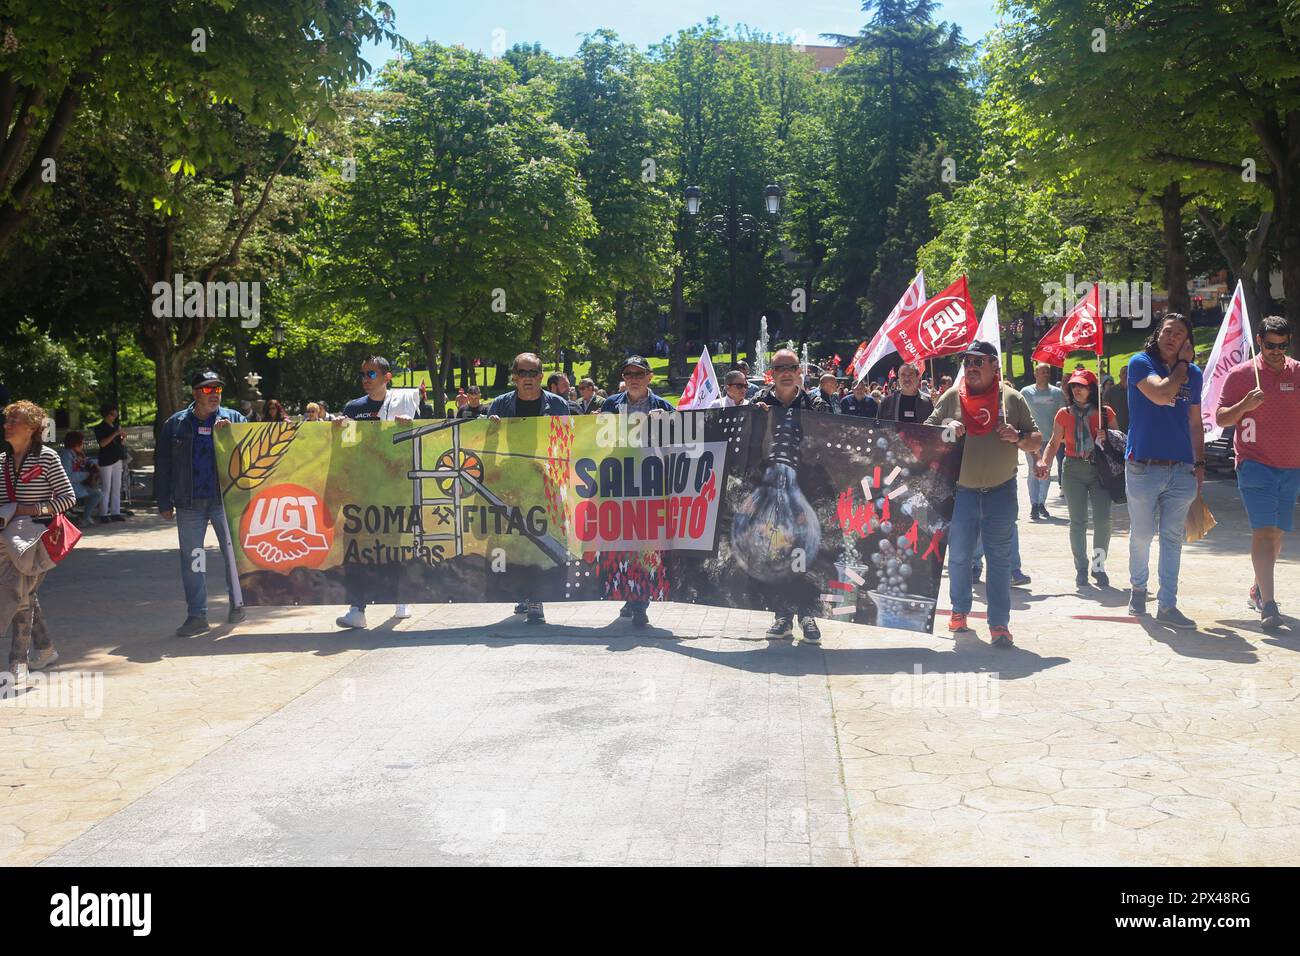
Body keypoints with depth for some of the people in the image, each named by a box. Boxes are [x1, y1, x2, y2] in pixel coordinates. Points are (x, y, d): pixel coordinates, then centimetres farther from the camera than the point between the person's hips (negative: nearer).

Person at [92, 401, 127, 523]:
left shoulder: (116, 426, 14)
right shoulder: (100, 428, -5)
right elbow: (102, 443, -17)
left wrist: (123, 437, 0)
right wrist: (115, 434, -21)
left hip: (117, 459, 7)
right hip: (106, 461, -7)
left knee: (117, 488, 6)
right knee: (106, 488, -7)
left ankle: (115, 513, 10)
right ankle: (103, 514, -5)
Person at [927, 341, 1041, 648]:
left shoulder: (1011, 398, 2)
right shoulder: (950, 398, 3)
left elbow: (1037, 441, 7)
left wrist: (1019, 437, -14)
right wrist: (946, 431, -14)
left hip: (1001, 492, -1)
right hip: (960, 492, 1)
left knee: (1000, 559, 1)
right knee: (959, 556, 10)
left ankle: (1000, 624, 6)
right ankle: (959, 611, 28)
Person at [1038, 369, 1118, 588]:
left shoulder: (1105, 412, 2)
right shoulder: (1064, 414, 5)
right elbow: (1054, 443, 11)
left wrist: (1107, 438, -11)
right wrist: (1044, 462, -5)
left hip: (1100, 469, -1)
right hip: (1074, 470, 1)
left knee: (1103, 520, -9)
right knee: (1077, 522, 2)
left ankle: (1098, 565, 8)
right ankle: (1081, 568, 13)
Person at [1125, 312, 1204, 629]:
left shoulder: (1193, 374, 11)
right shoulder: (1140, 362, -3)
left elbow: (1195, 422, 17)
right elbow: (1161, 394, -20)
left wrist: (1199, 463, 12)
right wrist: (1182, 365, -8)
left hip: (1181, 469, 3)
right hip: (1143, 468, -3)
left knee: (1173, 538, 3)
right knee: (1141, 535, 7)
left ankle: (1167, 605, 7)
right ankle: (1138, 587, 30)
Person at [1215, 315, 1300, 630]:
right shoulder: (1241, 374, -2)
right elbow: (1221, 418, -2)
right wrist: (1244, 405, -19)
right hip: (1255, 465, -4)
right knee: (1263, 532, -13)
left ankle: (1257, 591, 27)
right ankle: (1268, 605, -17)